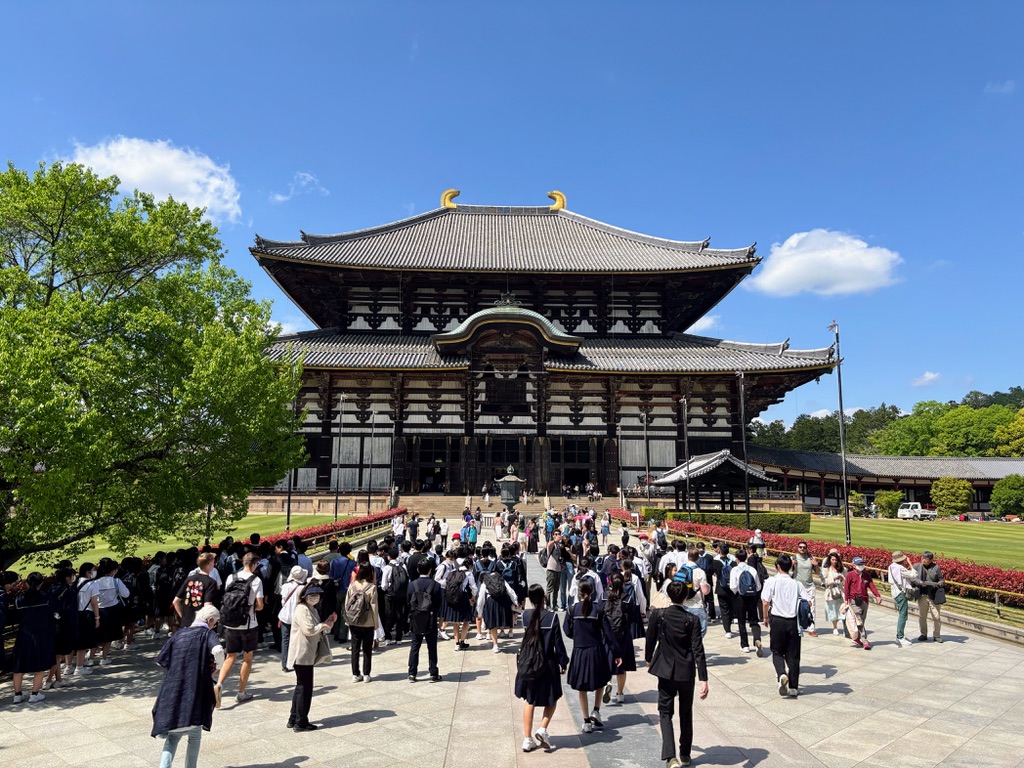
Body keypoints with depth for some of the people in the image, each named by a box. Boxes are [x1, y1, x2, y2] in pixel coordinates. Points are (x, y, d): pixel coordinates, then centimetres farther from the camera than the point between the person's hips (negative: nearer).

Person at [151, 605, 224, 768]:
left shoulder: (179, 633, 12)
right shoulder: (208, 634, -3)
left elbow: (161, 659, 13)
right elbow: (218, 650, -24)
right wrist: (217, 665, -4)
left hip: (173, 691, 4)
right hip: (196, 692, -4)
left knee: (173, 736, 15)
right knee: (195, 735, 15)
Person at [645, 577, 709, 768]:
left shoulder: (658, 615, -11)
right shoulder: (692, 620, -11)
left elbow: (650, 640, -1)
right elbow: (698, 651, -14)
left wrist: (649, 660, 18)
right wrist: (703, 679, -13)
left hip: (666, 671, -1)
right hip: (687, 672, 1)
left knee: (665, 713, 7)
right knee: (686, 714, 18)